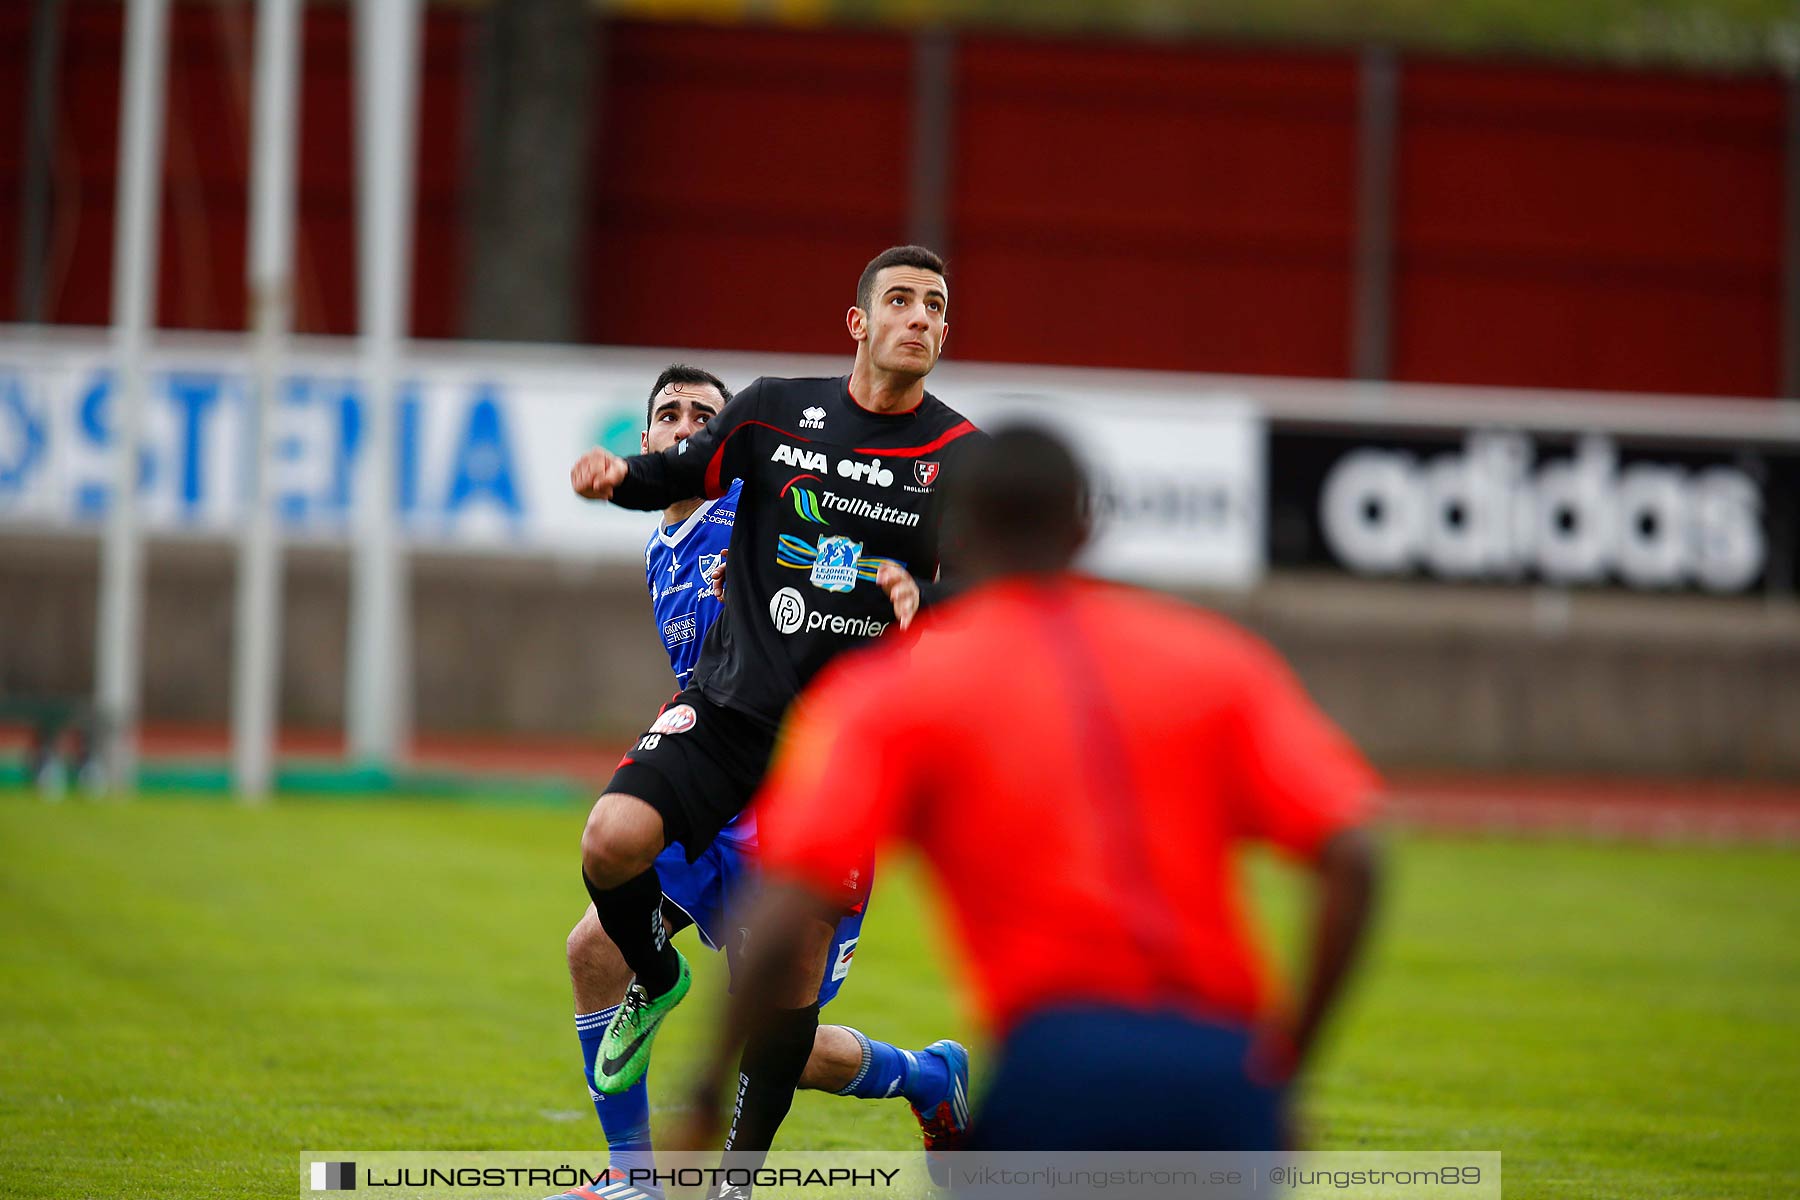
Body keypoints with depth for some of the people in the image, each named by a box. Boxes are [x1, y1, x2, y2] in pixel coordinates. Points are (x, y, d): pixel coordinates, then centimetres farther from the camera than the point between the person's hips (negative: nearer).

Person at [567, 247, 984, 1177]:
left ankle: (742, 1169, 11)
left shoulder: (962, 457, 1)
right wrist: (619, 475, -7)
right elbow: (683, 473, 15)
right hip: (730, 703, 1)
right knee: (614, 838, -23)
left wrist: (924, 597, -26)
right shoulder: (776, 412, 3)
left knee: (799, 961, -5)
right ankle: (655, 980, 11)